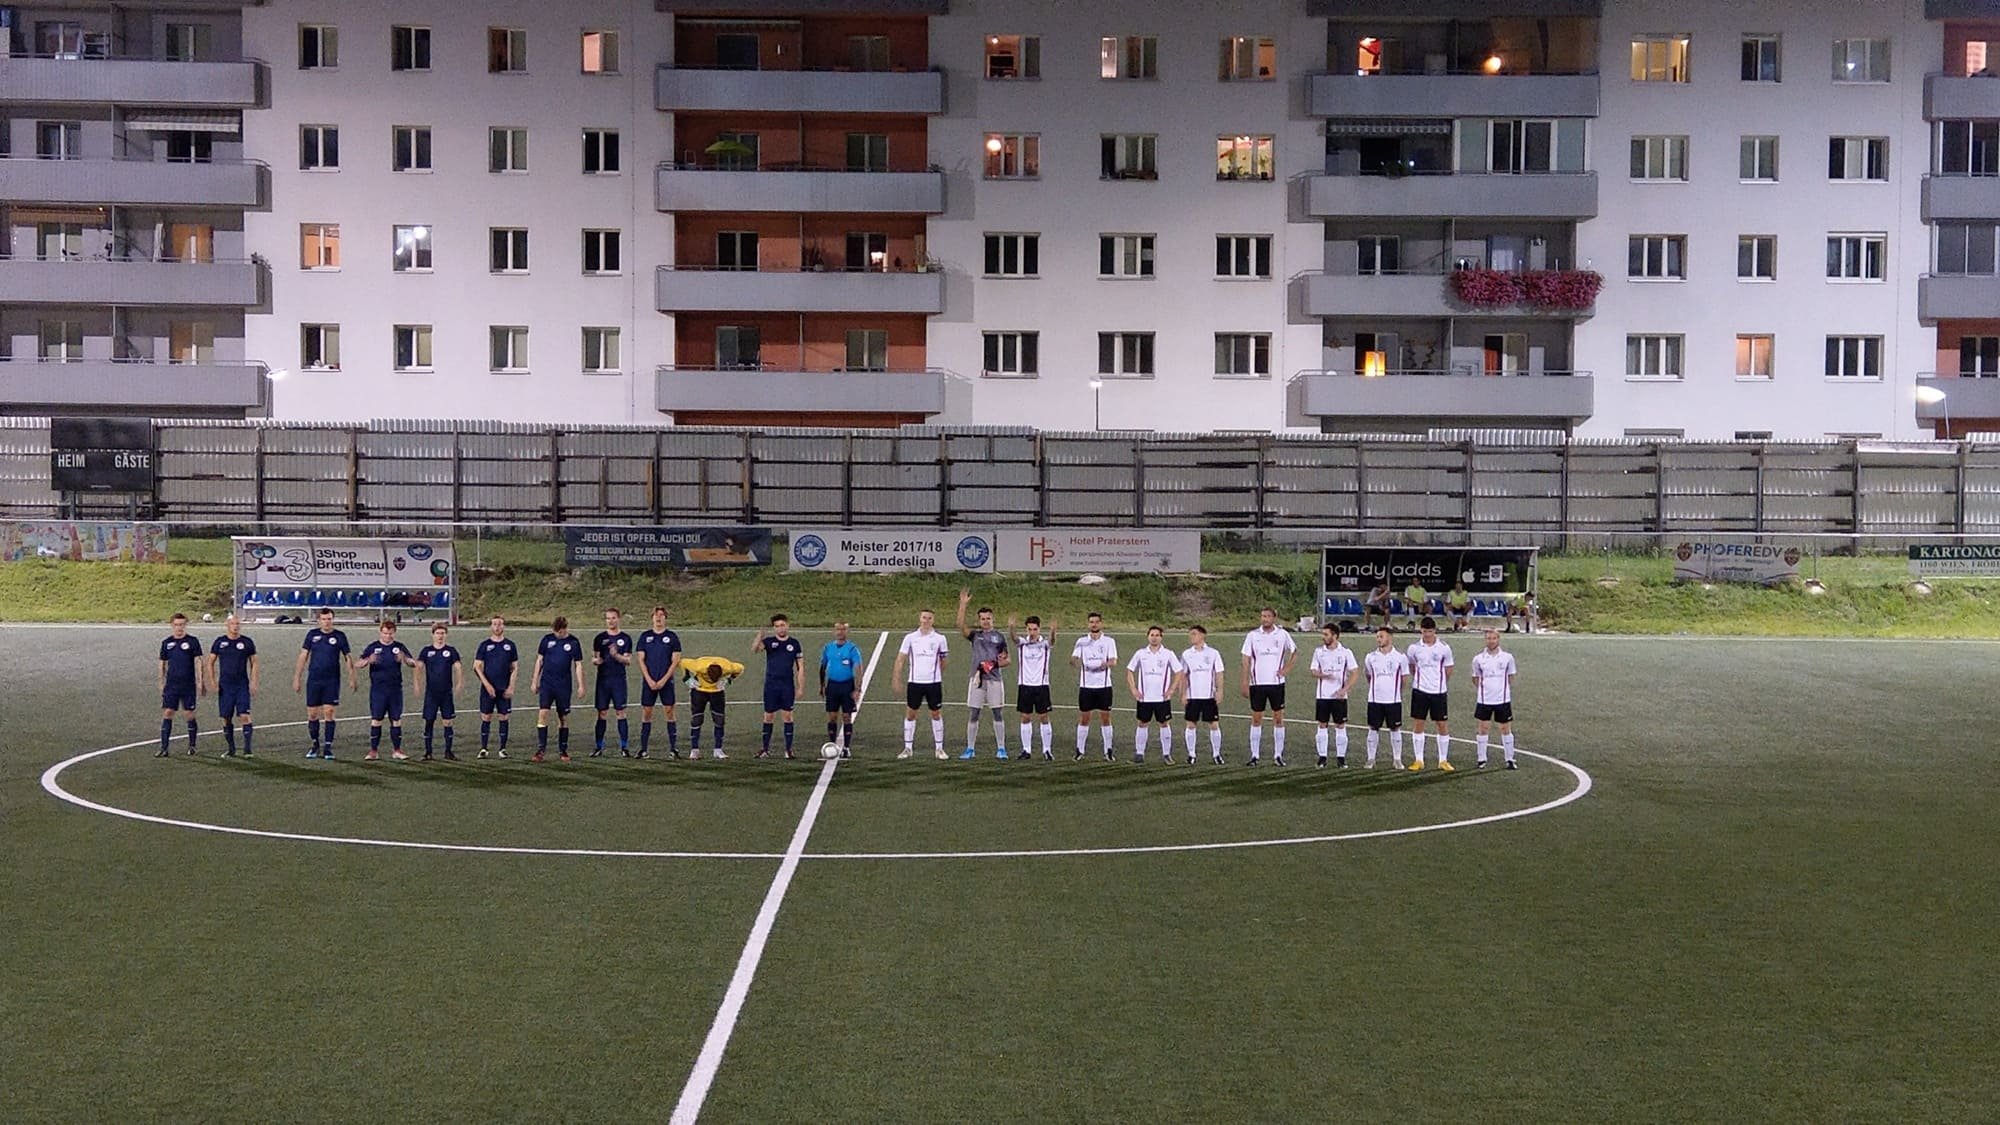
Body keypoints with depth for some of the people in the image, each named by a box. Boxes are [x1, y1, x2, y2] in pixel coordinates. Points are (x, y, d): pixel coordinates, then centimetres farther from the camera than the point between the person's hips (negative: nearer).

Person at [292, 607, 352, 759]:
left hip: (332, 681, -2)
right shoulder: (312, 634, 6)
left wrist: (352, 678, -3)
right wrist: (297, 678, 4)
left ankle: (328, 747, 0)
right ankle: (315, 745, 19)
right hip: (313, 680, 2)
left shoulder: (339, 636, 2)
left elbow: (347, 657, 4)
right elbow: (303, 656, 8)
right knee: (312, 714, 4)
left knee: (329, 713, -6)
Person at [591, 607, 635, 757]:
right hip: (603, 679, 1)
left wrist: (616, 655, -20)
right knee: (602, 713, 2)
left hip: (619, 679, -1)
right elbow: (594, 658, 7)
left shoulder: (625, 638, 4)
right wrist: (595, 661, -16)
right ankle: (598, 748, 7)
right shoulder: (599, 638, 8)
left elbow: (628, 660, -1)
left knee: (620, 712, -4)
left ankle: (624, 747, 0)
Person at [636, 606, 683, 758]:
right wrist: (649, 680, -7)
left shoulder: (672, 636, 3)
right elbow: (641, 660, 4)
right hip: (648, 682, 1)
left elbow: (675, 661, 0)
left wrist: (663, 680, -9)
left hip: (666, 682, -1)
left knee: (669, 712, -3)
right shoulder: (645, 636, 7)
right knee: (646, 713, 1)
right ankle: (643, 749, 6)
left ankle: (673, 748, 0)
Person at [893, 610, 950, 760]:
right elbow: (900, 659, 4)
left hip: (934, 682, 0)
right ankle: (908, 748, 12)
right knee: (910, 714, 4)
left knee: (936, 714, 4)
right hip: (914, 682, 0)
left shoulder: (940, 639, 2)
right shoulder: (910, 638, 2)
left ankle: (939, 748, 12)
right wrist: (897, 680, 0)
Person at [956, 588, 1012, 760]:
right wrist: (963, 605, -16)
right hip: (976, 678, 1)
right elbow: (961, 626, -10)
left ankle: (1001, 749, 6)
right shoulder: (975, 635, 9)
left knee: (997, 713, 0)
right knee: (973, 714, 2)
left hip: (995, 679, -1)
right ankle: (970, 749, 8)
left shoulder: (999, 636, 9)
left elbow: (1008, 659, 11)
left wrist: (1000, 663, -11)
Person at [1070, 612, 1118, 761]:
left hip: (1104, 685, -1)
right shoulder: (1081, 641, 6)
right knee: (1084, 719, 3)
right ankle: (1079, 750, 10)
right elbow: (1074, 661, -3)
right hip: (1086, 685, 1)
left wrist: (1107, 664, -32)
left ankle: (1108, 751, 8)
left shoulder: (1109, 641, 3)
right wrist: (1074, 661, -27)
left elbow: (1114, 660, -9)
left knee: (1105, 719, 2)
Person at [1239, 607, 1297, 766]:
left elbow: (1294, 651, 16)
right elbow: (1246, 660, 0)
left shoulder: (1282, 634, 1)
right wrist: (1245, 683, -6)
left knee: (1278, 718, 2)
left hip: (1276, 682, 0)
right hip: (1257, 683, 0)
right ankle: (1254, 755, 8)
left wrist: (1287, 668, 1)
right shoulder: (1252, 635, -1)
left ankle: (1278, 755, 9)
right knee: (1256, 719, 3)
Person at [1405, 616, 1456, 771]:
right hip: (1420, 690, 1)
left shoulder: (1444, 648, -3)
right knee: (1417, 725, 2)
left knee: (1443, 725, 2)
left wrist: (1440, 683, 8)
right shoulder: (1414, 647, -1)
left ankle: (1443, 760, 12)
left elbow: (1448, 671, 7)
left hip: (1439, 691, -1)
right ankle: (1418, 760, 11)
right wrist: (1420, 679, 8)